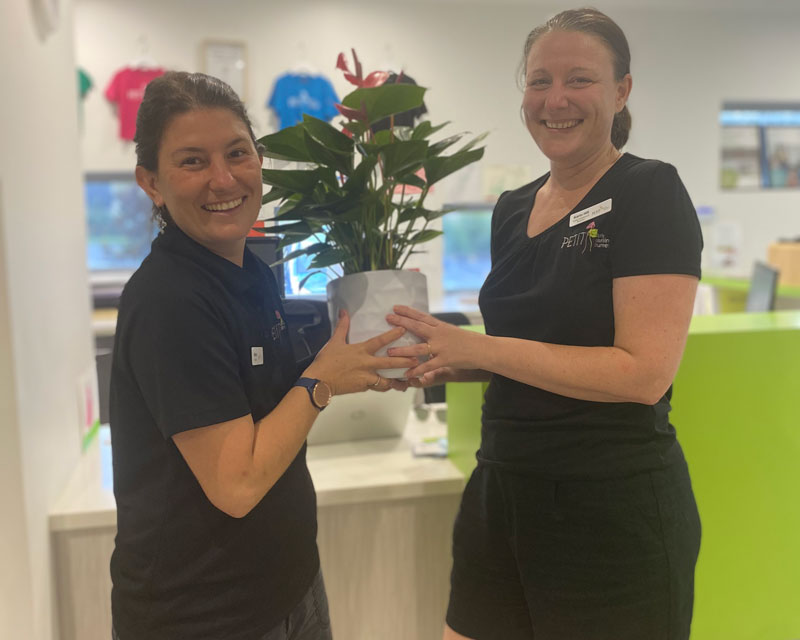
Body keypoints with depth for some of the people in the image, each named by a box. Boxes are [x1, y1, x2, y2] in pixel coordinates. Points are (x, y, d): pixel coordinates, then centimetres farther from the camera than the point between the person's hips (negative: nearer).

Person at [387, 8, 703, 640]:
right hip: (504, 487, 7)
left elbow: (644, 373, -19)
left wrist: (478, 348, -19)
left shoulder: (650, 193, -11)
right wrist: (438, 361, -1)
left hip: (613, 508, -6)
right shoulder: (512, 209, 9)